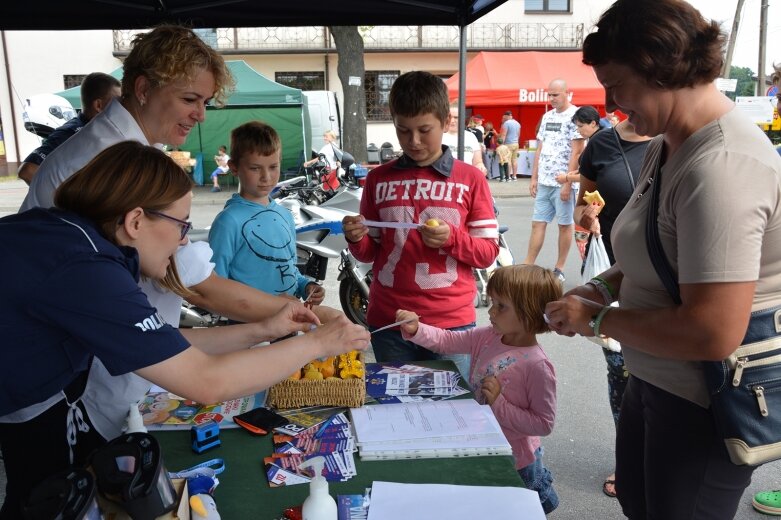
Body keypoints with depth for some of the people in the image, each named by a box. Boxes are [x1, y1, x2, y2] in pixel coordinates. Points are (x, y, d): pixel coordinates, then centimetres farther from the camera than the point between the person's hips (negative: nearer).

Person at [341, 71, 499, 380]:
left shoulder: (471, 179, 1)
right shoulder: (379, 179, 7)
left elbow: (489, 252, 1)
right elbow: (370, 253, 13)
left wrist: (452, 238, -16)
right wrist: (357, 239, -8)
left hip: (452, 323, -2)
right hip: (388, 322, 2)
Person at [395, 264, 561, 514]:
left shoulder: (537, 366, -27)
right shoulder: (487, 337, -8)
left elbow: (544, 424, -24)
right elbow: (447, 341, 0)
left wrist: (498, 404, -28)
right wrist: (415, 330, -17)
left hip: (514, 463, -6)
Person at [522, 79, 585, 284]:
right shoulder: (547, 117, 14)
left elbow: (576, 152, -12)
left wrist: (568, 183, -16)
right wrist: (534, 177, 11)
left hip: (563, 183, -6)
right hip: (544, 182, 7)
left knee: (565, 224, 4)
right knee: (537, 223, 5)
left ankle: (559, 269, 12)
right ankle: (527, 266, 8)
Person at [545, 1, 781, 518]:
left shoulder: (719, 167, -29)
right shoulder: (666, 145, 3)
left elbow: (713, 333, -32)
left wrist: (596, 320, -20)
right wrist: (601, 289, 0)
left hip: (706, 404, -9)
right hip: (656, 378, 9)